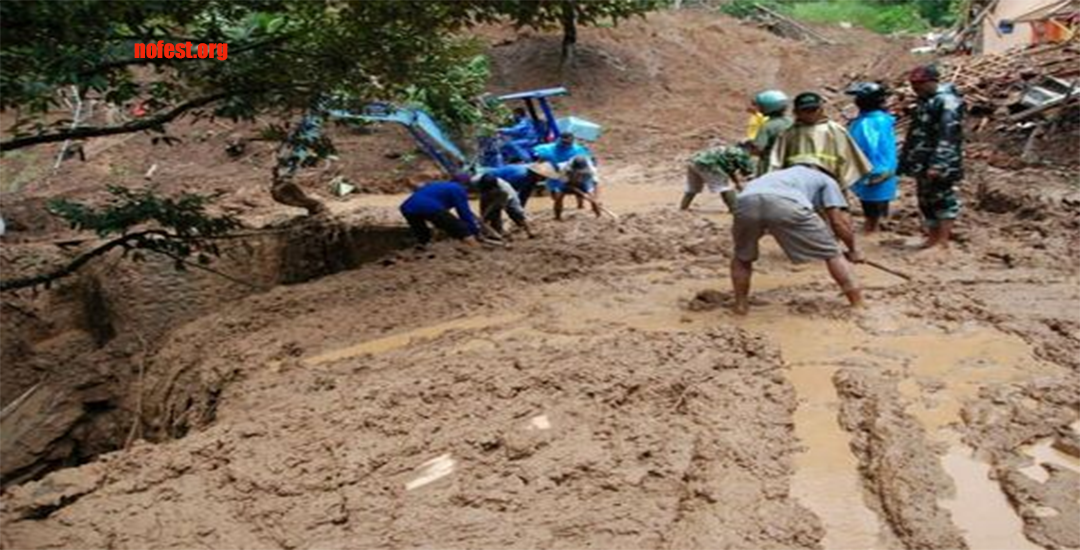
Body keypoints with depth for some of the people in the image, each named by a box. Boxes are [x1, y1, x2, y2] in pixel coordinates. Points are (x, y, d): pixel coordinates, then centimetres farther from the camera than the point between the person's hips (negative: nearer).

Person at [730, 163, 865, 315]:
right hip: (786, 203, -3)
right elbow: (839, 221, 23)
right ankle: (859, 306, 19)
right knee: (832, 253, 15)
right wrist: (852, 250, 34)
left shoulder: (781, 174, 47)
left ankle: (740, 305, 31)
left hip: (746, 200, 3)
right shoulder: (827, 181, 35)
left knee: (742, 257, 31)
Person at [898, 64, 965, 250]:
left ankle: (943, 241, 2)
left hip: (941, 164, -9)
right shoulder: (924, 100, 13)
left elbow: (947, 137, -22)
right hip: (923, 163, 9)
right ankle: (933, 238, 20)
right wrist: (905, 159, 19)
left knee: (944, 199, -2)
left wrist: (937, 165, -27)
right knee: (926, 200, 12)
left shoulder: (947, 102, -15)